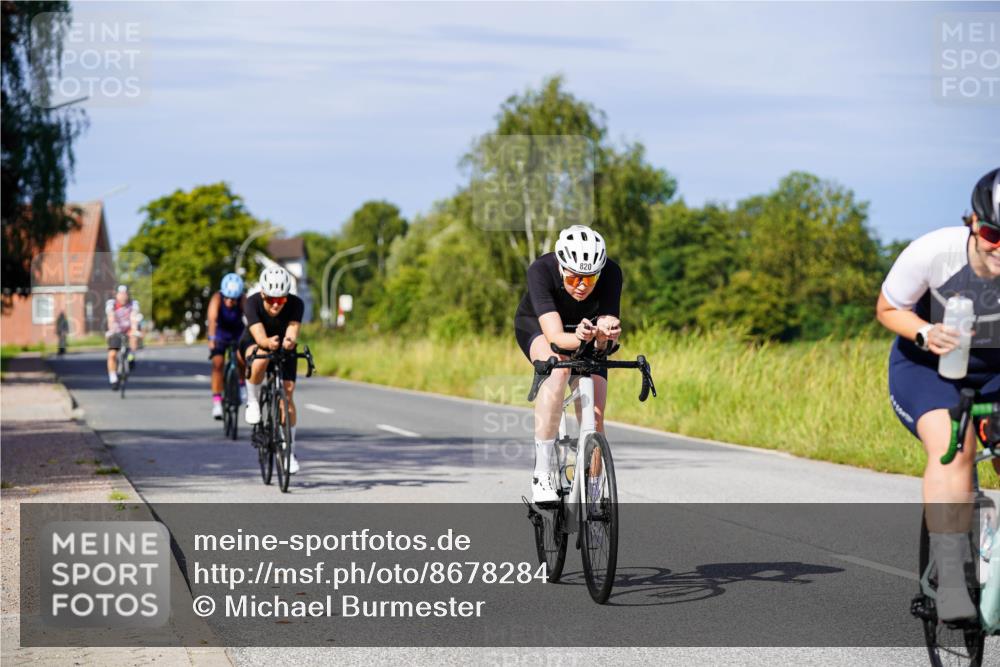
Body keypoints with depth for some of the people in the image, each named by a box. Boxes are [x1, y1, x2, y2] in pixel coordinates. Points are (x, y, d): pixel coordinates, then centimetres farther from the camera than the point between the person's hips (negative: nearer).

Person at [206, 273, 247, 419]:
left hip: (237, 333, 1)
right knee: (217, 364, -16)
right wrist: (212, 338, -60)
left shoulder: (243, 300, -29)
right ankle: (216, 401, -13)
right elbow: (212, 318, -45)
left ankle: (242, 383, 12)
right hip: (219, 333, -1)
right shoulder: (217, 298, -31)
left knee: (241, 358, -18)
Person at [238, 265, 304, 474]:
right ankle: (253, 402, -11)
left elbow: (293, 329, -42)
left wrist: (289, 341, -66)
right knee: (260, 361, -38)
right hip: (254, 344, -2)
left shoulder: (296, 304, -29)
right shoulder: (253, 303, -33)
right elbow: (259, 336, -43)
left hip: (284, 348, 2)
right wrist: (268, 343, -65)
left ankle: (289, 451, 1)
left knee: (287, 393, -11)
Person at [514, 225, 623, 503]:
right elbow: (555, 336, -44)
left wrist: (603, 335, -57)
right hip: (537, 325, -2)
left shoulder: (611, 274, -31)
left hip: (584, 327, 2)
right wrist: (580, 338, -64)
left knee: (594, 421, -12)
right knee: (558, 367, -36)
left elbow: (601, 344, -33)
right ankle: (542, 474, -33)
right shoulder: (541, 270, -37)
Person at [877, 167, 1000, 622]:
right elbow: (888, 310, -9)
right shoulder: (933, 252, -27)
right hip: (926, 365, -3)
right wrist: (925, 333, -28)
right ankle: (950, 579, -33)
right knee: (952, 446, -30)